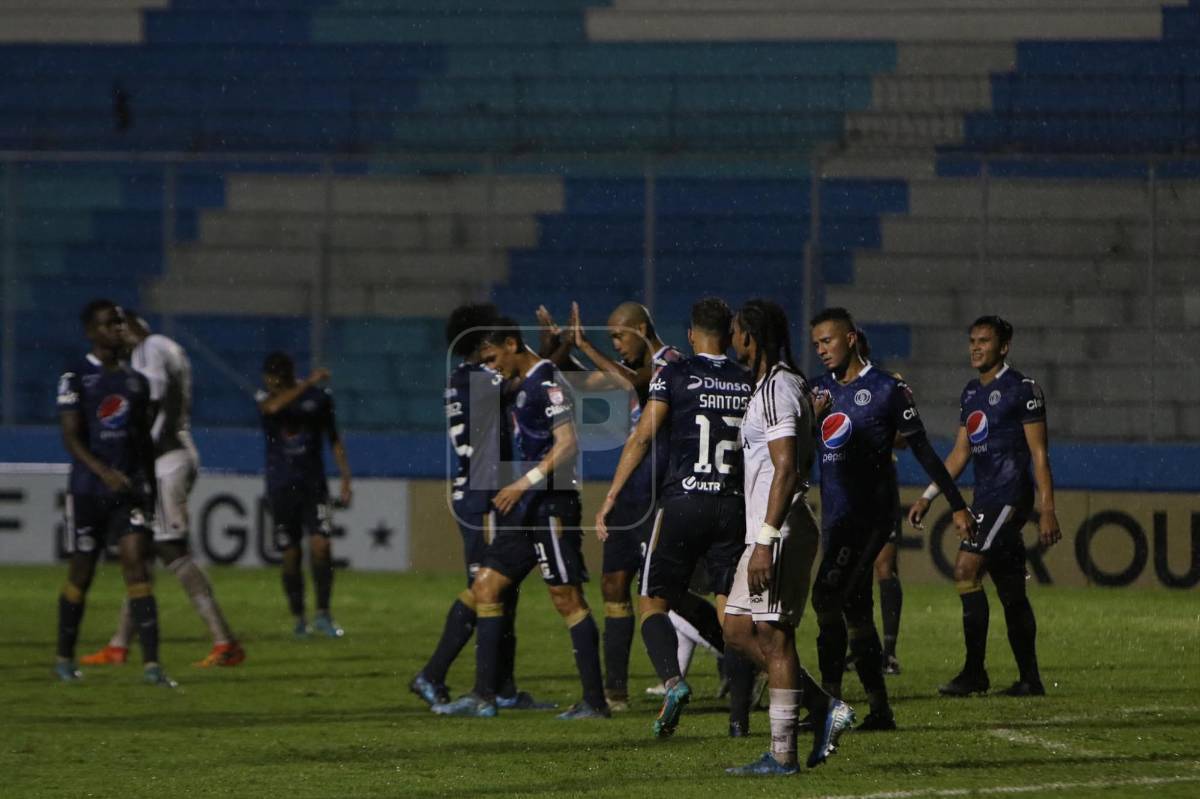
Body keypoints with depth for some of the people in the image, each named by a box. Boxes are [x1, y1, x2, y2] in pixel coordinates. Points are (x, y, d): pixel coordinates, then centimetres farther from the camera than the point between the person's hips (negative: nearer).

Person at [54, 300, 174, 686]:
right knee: (81, 574, 7)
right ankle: (64, 658, 26)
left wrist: (151, 487, 16)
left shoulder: (136, 381, 11)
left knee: (137, 565, -10)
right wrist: (104, 473, -26)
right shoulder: (76, 378, -5)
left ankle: (151, 663, -17)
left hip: (131, 489, 3)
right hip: (88, 491, -3)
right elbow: (71, 437, -13)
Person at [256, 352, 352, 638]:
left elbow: (334, 440, 8)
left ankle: (323, 614, -6)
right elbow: (273, 407, -30)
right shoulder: (265, 397, -3)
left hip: (313, 484, 0)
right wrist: (307, 384, -35)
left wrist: (345, 481, 2)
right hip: (281, 487, 0)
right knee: (291, 555, 2)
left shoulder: (319, 397, 0)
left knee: (321, 545, -14)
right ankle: (298, 619, 14)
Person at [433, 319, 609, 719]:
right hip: (527, 509, 10)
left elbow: (567, 444, -21)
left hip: (552, 505, -10)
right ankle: (484, 696, 6)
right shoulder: (525, 386, 17)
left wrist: (525, 482, -23)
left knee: (567, 598, -7)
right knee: (486, 587, 7)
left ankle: (595, 701, -2)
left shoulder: (546, 382, -13)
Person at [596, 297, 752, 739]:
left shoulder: (674, 375, -2)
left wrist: (610, 499, -3)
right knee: (730, 609, 6)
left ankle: (673, 680, -20)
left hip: (683, 503, -3)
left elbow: (642, 438, -6)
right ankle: (742, 711, -1)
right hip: (734, 505, 3)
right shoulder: (750, 384, 9)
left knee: (654, 601, 5)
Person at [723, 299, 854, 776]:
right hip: (768, 531, 11)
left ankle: (782, 756, -5)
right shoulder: (786, 384, 18)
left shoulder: (776, 389, -14)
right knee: (738, 629, 12)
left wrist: (766, 542, -24)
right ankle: (825, 709, 10)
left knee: (774, 637, -7)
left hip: (779, 532, -11)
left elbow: (786, 469, -22)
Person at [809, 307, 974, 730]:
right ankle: (879, 708, 14)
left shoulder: (886, 389, -5)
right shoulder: (821, 391, 13)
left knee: (828, 594, -19)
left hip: (871, 512, -7)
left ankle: (830, 696, -17)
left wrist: (957, 505, 0)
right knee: (854, 609, 8)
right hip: (835, 515, 7)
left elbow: (922, 450, -1)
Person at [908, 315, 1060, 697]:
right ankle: (1029, 678, 13)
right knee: (1011, 591, 9)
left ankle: (974, 672, -17)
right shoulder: (972, 393, 17)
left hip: (1010, 494, -8)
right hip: (986, 499, 8)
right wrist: (928, 497, 17)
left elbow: (1039, 453, -9)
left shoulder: (1022, 390, -7)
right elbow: (960, 452, 22)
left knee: (967, 569, -18)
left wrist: (1047, 511, -13)